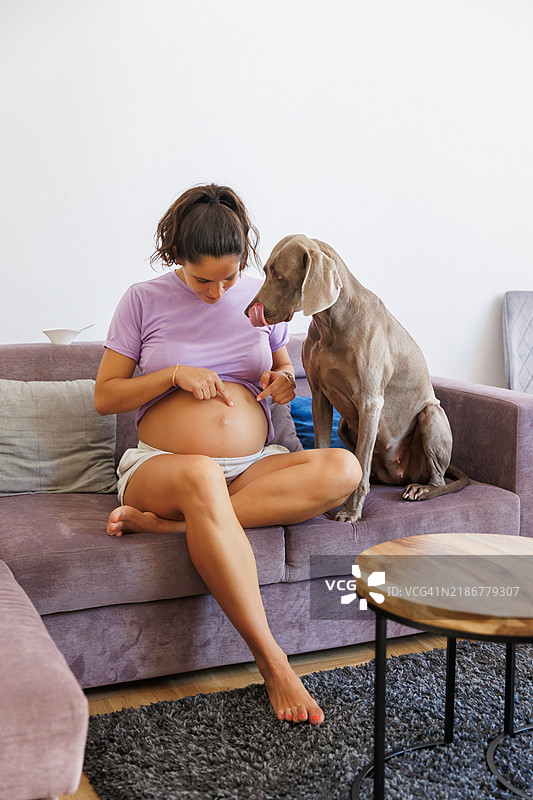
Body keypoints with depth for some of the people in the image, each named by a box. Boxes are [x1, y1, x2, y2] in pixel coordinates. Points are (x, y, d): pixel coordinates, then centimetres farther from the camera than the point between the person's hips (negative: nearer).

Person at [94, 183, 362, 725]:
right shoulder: (144, 300, 3)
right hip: (159, 463, -3)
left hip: (252, 468, 4)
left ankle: (164, 524, -28)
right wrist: (174, 375, -12)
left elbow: (284, 369, 24)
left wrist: (285, 383, 0)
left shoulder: (261, 298, 11)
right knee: (200, 476, -42)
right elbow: (104, 397, 3)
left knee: (343, 469, -27)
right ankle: (271, 661, -35)